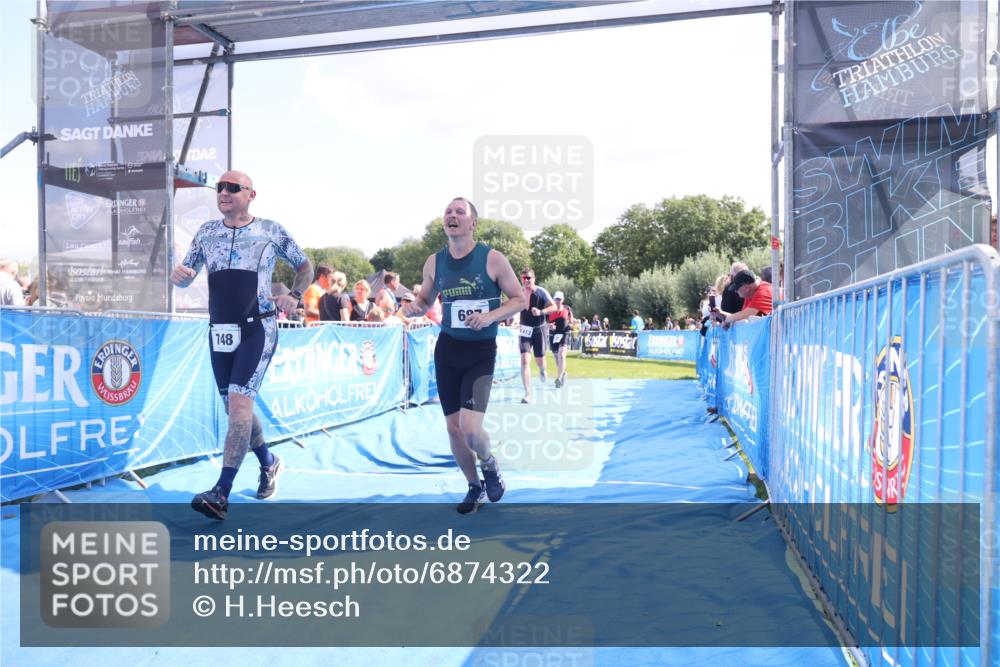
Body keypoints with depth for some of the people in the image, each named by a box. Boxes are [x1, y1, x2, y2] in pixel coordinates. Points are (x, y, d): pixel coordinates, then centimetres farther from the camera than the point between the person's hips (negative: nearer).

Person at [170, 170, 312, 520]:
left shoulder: (271, 231, 0)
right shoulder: (206, 232, 10)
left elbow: (305, 266, 11)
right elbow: (186, 276, 13)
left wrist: (295, 296, -6)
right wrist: (178, 275, -11)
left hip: (257, 330, -5)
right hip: (219, 332, 5)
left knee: (239, 402, -17)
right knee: (236, 407, 12)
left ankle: (221, 493, -17)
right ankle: (269, 463, 36)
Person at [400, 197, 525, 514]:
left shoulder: (493, 259, -10)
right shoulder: (434, 262, 2)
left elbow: (519, 299, -4)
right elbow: (425, 300, 16)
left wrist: (490, 316, -21)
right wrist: (413, 307, -8)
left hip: (481, 351, -4)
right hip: (447, 348, 4)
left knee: (470, 428, -17)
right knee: (453, 428, 7)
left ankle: (490, 465, 18)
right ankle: (475, 487, 31)